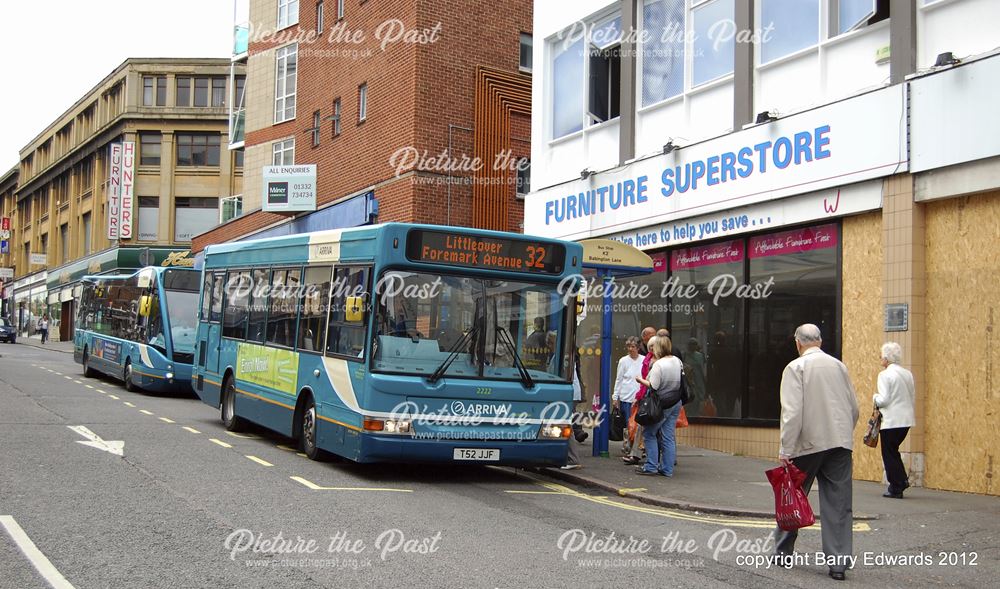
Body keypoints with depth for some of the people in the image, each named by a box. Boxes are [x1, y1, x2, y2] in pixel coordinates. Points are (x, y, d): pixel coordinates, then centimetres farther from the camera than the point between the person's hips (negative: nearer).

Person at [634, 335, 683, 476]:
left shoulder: (658, 364, -19)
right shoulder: (677, 361, 5)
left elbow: (653, 386, -19)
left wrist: (641, 380, -5)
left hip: (662, 404, -7)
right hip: (676, 403, 7)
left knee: (649, 434, 5)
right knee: (668, 437, 9)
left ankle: (651, 466, 3)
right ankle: (667, 469, 10)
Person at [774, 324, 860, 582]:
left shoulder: (796, 367, -6)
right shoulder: (839, 366, 9)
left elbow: (792, 412, -15)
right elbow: (854, 408, 15)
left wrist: (786, 450, -13)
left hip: (808, 444, -3)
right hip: (840, 444, 4)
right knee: (838, 504, 3)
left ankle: (783, 552, 24)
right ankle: (839, 563, 0)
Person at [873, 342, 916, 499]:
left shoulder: (885, 375, -13)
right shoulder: (907, 374, 9)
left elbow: (884, 399, -17)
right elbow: (912, 397, 14)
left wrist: (875, 398, 3)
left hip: (891, 421, -7)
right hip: (906, 419, 7)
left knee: (889, 454, 4)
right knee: (893, 451, 21)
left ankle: (896, 489, 6)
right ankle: (902, 480, 14)